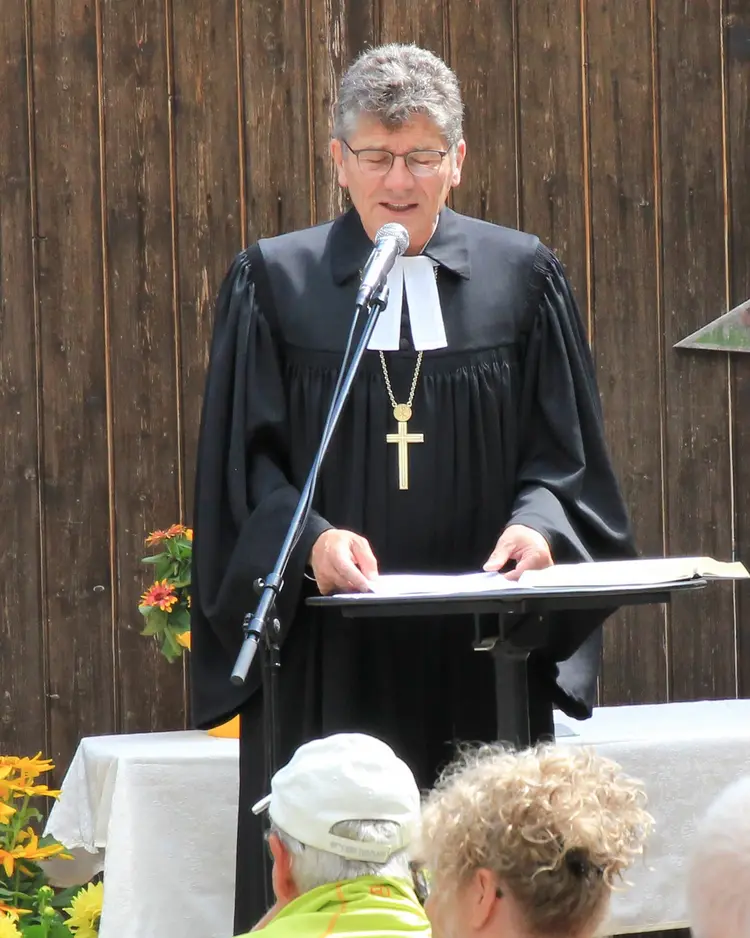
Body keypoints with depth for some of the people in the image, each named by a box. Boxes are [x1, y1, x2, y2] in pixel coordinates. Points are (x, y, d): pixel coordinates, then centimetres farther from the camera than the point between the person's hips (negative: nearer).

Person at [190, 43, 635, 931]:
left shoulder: (521, 276, 7)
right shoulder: (274, 281, 4)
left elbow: (562, 448, 7)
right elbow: (244, 458, 0)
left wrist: (538, 522, -14)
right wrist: (310, 538, -18)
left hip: (481, 656, 1)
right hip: (327, 654, -1)